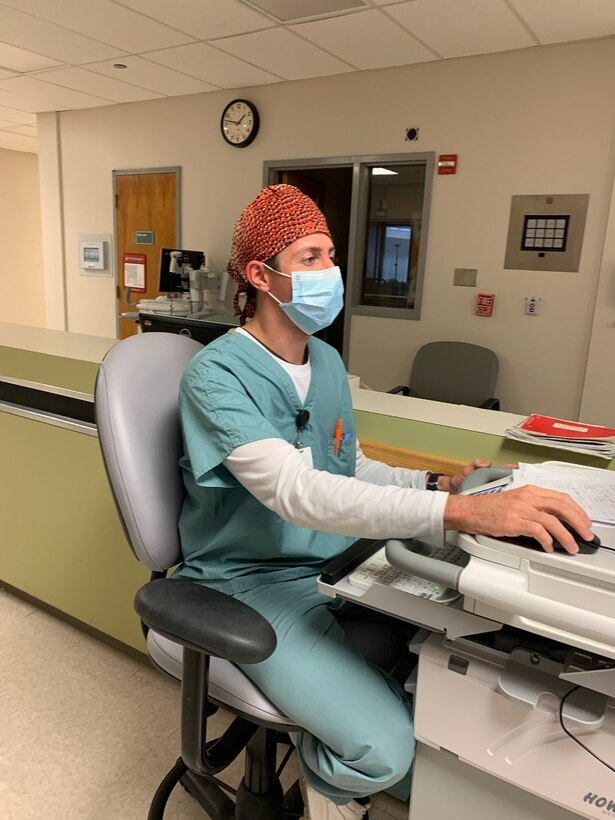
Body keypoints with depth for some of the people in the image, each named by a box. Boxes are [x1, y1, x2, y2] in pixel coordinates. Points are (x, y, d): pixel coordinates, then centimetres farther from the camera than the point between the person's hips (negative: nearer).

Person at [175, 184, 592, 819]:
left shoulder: (327, 361, 6)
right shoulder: (217, 375, -19)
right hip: (255, 581, -7)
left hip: (336, 565, 7)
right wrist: (461, 513, -40)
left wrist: (437, 486, -4)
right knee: (385, 748, -22)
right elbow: (296, 491, -33)